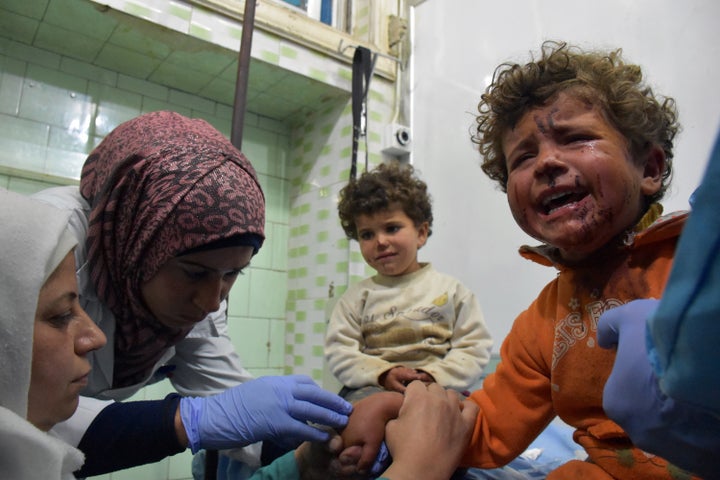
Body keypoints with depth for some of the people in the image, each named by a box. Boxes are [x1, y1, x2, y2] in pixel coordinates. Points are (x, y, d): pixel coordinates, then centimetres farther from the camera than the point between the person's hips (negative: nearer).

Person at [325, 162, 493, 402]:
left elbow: (475, 348, 5)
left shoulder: (451, 290, 10)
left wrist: (434, 375, -12)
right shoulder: (357, 296, 12)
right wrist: (382, 374, -12)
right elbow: (339, 351, 5)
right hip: (372, 387, -1)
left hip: (437, 387, 1)